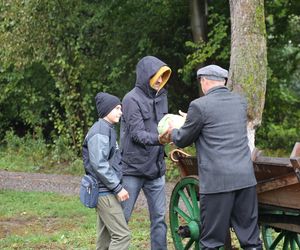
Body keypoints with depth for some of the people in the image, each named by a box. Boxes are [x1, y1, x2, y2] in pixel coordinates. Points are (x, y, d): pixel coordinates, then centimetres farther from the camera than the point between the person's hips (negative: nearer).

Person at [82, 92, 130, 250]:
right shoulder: (99, 131, -14)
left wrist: (116, 186, 15)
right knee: (122, 235, -12)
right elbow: (99, 164, -21)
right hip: (105, 192, -10)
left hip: (107, 191, 10)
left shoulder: (108, 129, 17)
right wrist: (117, 188, -19)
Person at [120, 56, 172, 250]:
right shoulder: (132, 99, -12)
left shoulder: (160, 96, 8)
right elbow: (137, 134, -19)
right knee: (122, 217, 2)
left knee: (159, 217, 6)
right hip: (133, 168, -6)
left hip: (156, 168, 6)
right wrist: (160, 139, -35)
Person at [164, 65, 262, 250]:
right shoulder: (241, 102, 11)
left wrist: (172, 133, 27)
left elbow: (183, 140, 4)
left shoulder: (199, 106, -6)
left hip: (217, 180, -5)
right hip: (245, 178, 5)